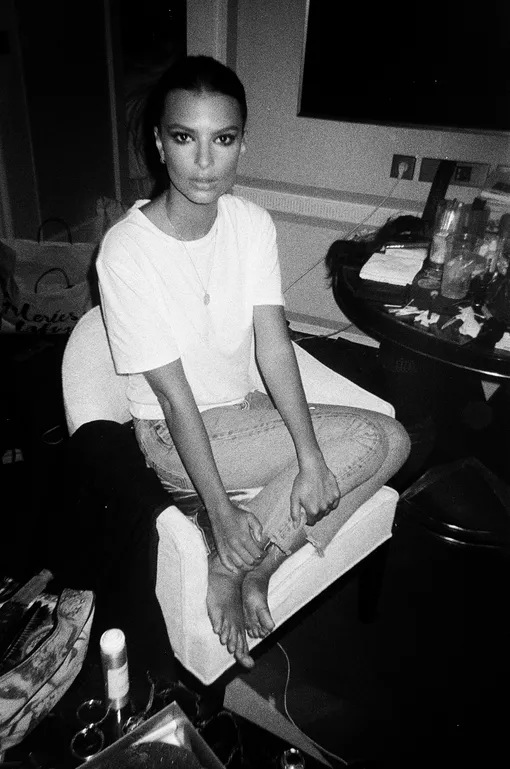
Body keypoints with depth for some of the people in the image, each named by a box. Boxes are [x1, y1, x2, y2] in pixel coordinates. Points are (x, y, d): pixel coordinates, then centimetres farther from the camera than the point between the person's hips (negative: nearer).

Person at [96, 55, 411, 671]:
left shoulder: (253, 224, -5)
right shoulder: (128, 251, -20)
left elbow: (274, 346, -11)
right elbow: (175, 396, -20)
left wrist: (311, 456, -21)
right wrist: (222, 513, -20)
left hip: (243, 405, 7)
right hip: (172, 436, -6)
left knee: (393, 440, -8)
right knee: (370, 442, -19)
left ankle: (248, 567, -4)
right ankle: (242, 567, -4)